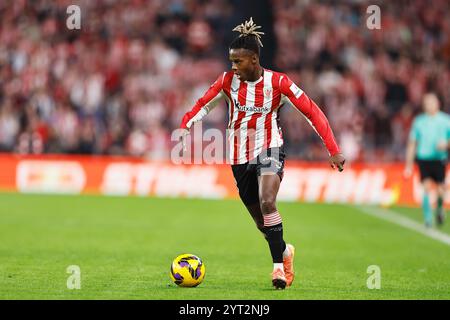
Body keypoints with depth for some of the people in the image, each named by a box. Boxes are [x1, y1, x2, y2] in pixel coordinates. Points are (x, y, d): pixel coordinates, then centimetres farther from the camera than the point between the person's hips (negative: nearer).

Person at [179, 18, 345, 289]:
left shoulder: (277, 82, -13)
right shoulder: (228, 80, -4)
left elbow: (312, 112, -10)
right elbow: (204, 105, 4)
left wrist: (334, 150, -15)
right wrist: (185, 127, -17)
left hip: (269, 150, -4)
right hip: (239, 157, 4)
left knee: (267, 203, -28)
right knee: (261, 221, 10)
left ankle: (279, 266, -22)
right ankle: (285, 251, 38)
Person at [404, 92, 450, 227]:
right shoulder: (419, 121, 7)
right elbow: (412, 144, 11)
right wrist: (409, 165, 8)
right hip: (423, 159, 0)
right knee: (426, 188, -14)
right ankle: (428, 217, -7)